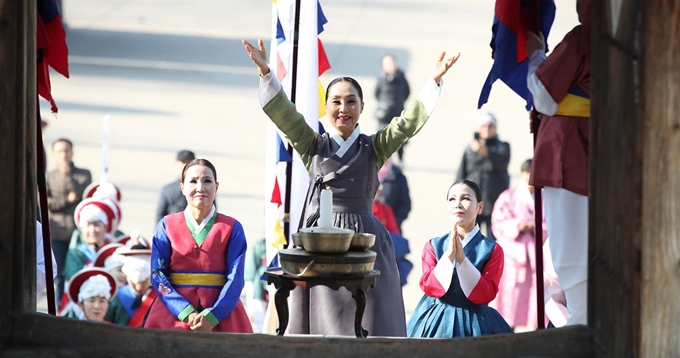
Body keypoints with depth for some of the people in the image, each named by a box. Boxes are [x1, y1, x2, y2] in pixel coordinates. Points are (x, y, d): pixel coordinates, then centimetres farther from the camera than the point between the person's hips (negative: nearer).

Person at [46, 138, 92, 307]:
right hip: (57, 234, 1)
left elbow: (82, 193, -8)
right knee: (60, 276, 2)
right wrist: (68, 200, -7)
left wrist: (67, 175, -16)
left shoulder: (84, 174, 9)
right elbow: (45, 203, -2)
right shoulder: (49, 177, 10)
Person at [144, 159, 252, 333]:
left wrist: (212, 316, -16)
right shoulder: (167, 226, 7)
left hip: (220, 318, 0)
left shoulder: (232, 228, 6)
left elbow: (235, 278, -1)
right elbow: (158, 275, 0)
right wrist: (187, 313, -13)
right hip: (173, 317, 0)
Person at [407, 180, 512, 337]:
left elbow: (486, 294, -11)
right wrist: (449, 255, -16)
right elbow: (428, 286, -5)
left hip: (474, 324, -1)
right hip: (436, 322, 1)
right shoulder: (433, 246, 6)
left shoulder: (492, 250, -1)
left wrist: (461, 258, -17)